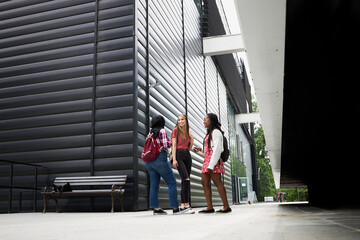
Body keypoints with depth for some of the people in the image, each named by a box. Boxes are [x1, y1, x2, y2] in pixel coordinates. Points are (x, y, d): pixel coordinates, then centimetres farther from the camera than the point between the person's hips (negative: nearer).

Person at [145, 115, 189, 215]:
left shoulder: (150, 133, 16)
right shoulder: (162, 131, -4)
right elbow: (166, 145, -11)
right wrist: (170, 141, 7)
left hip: (149, 161, 8)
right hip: (160, 159, -8)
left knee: (154, 185, 7)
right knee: (172, 183, -3)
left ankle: (156, 208, 6)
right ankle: (175, 208, -4)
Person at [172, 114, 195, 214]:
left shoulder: (188, 132, 16)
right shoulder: (175, 130, 1)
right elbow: (174, 145, -5)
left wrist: (192, 139, 8)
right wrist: (174, 159, -12)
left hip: (187, 155, 6)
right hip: (179, 155, -6)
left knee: (185, 181, 5)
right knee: (186, 179, -17)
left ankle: (183, 204, 11)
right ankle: (187, 205, -16)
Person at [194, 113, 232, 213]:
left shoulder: (216, 132, -6)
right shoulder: (210, 133, 24)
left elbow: (217, 149, -15)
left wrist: (211, 165, -21)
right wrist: (201, 149, 20)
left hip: (213, 160, -10)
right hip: (207, 160, 10)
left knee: (217, 182, -10)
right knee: (204, 182, 4)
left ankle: (226, 207, -5)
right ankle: (210, 207, 4)